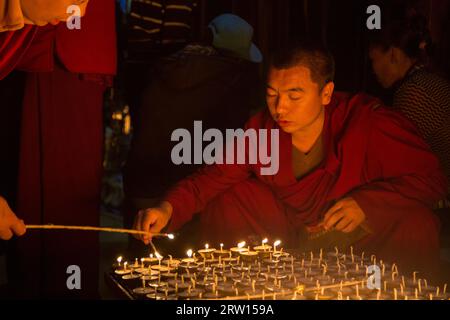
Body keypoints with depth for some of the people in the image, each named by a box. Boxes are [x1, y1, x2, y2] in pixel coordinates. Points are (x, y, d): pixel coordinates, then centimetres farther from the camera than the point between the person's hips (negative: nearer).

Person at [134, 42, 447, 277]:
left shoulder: (368, 122, -24)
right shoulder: (262, 128, -12)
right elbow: (214, 176, -8)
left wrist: (365, 202, -33)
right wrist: (169, 208, -27)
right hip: (291, 229, 4)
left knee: (417, 224, -32)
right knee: (226, 201, -14)